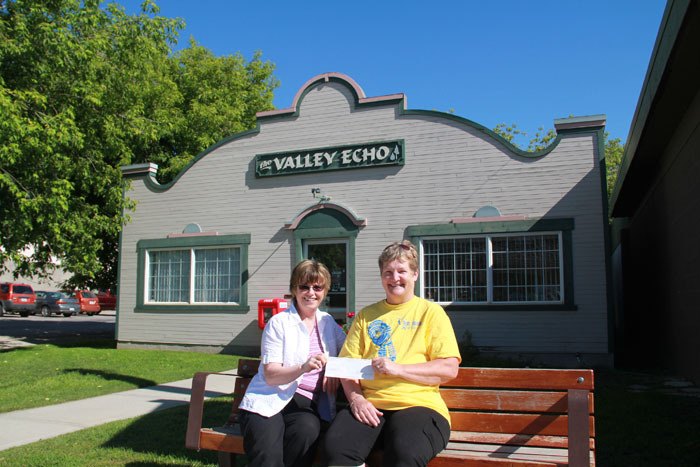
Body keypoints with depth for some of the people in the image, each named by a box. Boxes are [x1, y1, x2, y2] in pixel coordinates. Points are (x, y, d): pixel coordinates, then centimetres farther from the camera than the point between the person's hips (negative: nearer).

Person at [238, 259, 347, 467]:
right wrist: (303, 368, -26)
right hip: (269, 402, -3)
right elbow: (270, 375, -7)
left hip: (306, 404, 4)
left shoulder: (328, 322, 14)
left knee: (308, 430, -33)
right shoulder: (278, 323, 0)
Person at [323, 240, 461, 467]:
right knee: (335, 447, -29)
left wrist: (398, 369, -10)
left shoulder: (431, 312, 11)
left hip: (417, 404, -2)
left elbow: (450, 369, 0)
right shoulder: (366, 315, 21)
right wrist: (356, 398, -7)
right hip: (369, 405, 3)